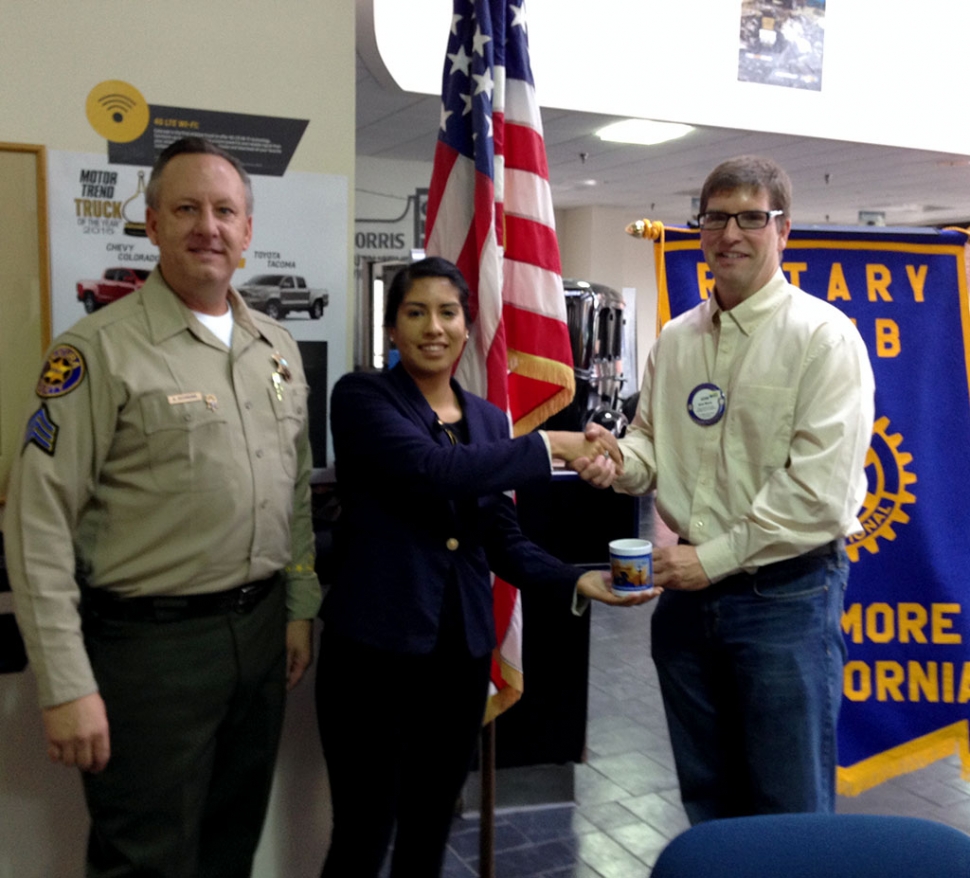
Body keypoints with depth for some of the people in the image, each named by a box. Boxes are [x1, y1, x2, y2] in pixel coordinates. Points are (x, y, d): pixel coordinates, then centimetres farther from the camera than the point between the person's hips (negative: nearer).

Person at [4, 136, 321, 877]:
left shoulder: (278, 348, 8)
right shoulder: (99, 350, -12)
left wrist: (301, 609, 12)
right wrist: (68, 686, -17)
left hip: (261, 629, 6)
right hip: (151, 642, -6)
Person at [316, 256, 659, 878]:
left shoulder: (489, 419, 10)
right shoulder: (362, 397, -6)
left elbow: (502, 538, 9)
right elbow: (435, 471, -23)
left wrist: (577, 581, -7)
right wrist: (550, 447, -16)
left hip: (462, 649, 5)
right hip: (375, 645, -5)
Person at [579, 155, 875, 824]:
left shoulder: (823, 336, -11)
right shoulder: (675, 339, 8)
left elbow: (819, 489, -18)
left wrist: (714, 558, -15)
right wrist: (619, 459, -7)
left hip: (785, 595, -6)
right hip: (688, 592, 6)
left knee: (791, 811, 7)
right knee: (707, 802, 21)